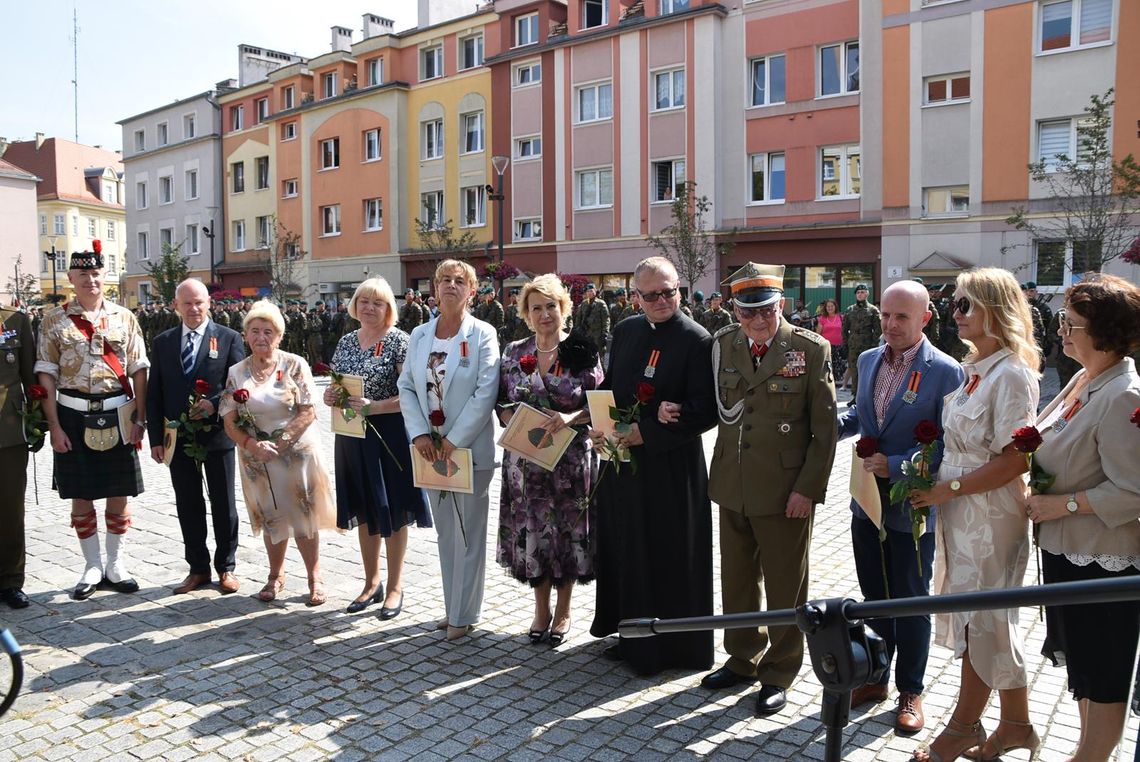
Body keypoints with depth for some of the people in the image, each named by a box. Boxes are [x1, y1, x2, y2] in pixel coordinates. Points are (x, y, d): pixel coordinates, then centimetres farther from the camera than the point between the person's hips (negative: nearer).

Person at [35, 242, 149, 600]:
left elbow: (139, 371, 2)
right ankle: (92, 567, 21)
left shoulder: (124, 318, 3)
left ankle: (116, 566, 21)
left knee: (119, 494, 7)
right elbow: (47, 376, -1)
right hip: (74, 416, 0)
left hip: (117, 414, 1)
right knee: (81, 496, 7)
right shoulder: (55, 320, 1)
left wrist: (140, 419, -4)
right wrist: (54, 426, -7)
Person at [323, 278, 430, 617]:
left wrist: (372, 407, -25)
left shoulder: (398, 340, -9)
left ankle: (395, 587, 20)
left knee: (392, 510, 5)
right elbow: (335, 388, 16)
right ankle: (372, 583, 30)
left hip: (388, 435, -6)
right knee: (363, 510, 15)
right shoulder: (346, 341, 9)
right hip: (352, 436, 6)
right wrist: (329, 397, -6)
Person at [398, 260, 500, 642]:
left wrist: (454, 440, -17)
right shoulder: (419, 335, 8)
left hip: (469, 449, -5)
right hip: (431, 448, 5)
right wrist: (419, 434, -7)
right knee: (445, 531, 14)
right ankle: (453, 607, 26)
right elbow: (406, 387, 6)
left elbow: (485, 393, -14)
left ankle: (464, 614, 14)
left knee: (468, 534, 3)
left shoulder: (483, 335, -7)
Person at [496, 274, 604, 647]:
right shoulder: (514, 353, 5)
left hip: (570, 459, -2)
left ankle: (563, 610, 26)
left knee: (568, 530, 7)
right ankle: (541, 608, 27)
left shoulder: (582, 351, -3)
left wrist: (570, 418, -21)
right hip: (525, 459, 2)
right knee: (531, 530, 7)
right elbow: (503, 404, 8)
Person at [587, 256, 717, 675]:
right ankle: (633, 636, 33)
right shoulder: (625, 330, 8)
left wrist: (647, 432, -20)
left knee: (671, 557, 4)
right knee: (627, 552, 15)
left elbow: (705, 412, -16)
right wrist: (600, 424, -2)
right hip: (623, 461, 6)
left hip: (672, 466, -6)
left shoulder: (697, 341, -12)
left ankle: (674, 646, 21)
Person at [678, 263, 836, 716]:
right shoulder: (722, 345, 3)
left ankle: (778, 674, 28)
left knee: (785, 587, 10)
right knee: (736, 581, 17)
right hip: (733, 487, 4)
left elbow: (825, 428, -8)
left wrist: (808, 488, -12)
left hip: (786, 492, -4)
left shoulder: (811, 349, -9)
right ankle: (742, 659, 37)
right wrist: (673, 410, -7)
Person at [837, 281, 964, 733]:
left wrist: (895, 467, -22)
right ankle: (875, 678, 36)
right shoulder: (868, 360, 5)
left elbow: (946, 443, -15)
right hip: (867, 502, 5)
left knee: (911, 603, 11)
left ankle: (910, 691, 30)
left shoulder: (945, 371, -15)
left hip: (912, 508, -5)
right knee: (874, 598, 18)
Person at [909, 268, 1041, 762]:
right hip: (961, 513, 9)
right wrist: (934, 482, 5)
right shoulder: (974, 370, 9)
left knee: (981, 621, 6)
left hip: (989, 514, -9)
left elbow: (1015, 460, -21)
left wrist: (949, 488, -18)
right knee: (990, 621, 18)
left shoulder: (1011, 374, -17)